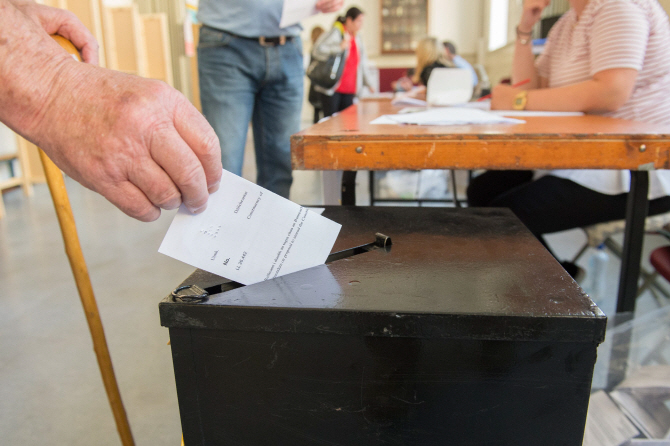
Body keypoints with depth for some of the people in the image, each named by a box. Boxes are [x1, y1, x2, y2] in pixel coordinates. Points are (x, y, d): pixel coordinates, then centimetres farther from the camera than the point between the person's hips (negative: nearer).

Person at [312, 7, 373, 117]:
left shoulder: (357, 38, 14)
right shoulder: (336, 33, -7)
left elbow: (362, 64, 20)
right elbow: (317, 51, -18)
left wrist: (367, 83, 18)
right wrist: (339, 47, -26)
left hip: (349, 90, 6)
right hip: (331, 89, -6)